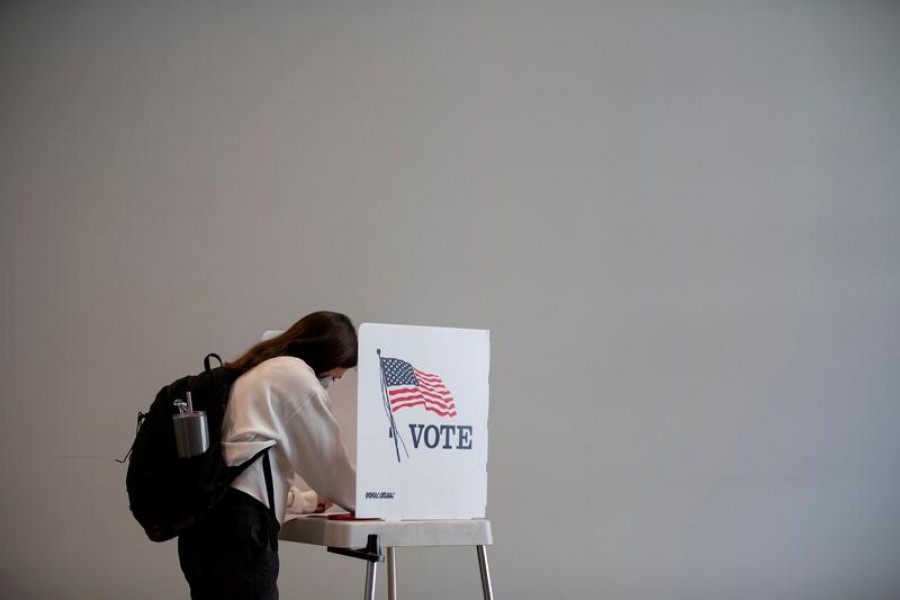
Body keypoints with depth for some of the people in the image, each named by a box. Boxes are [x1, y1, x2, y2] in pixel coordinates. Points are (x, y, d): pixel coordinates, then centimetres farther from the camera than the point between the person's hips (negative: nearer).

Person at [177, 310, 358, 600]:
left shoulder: (253, 372, 27)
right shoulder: (297, 375, 0)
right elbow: (330, 459, 3)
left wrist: (309, 499, 39)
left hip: (205, 516, 9)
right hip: (239, 521, -9)